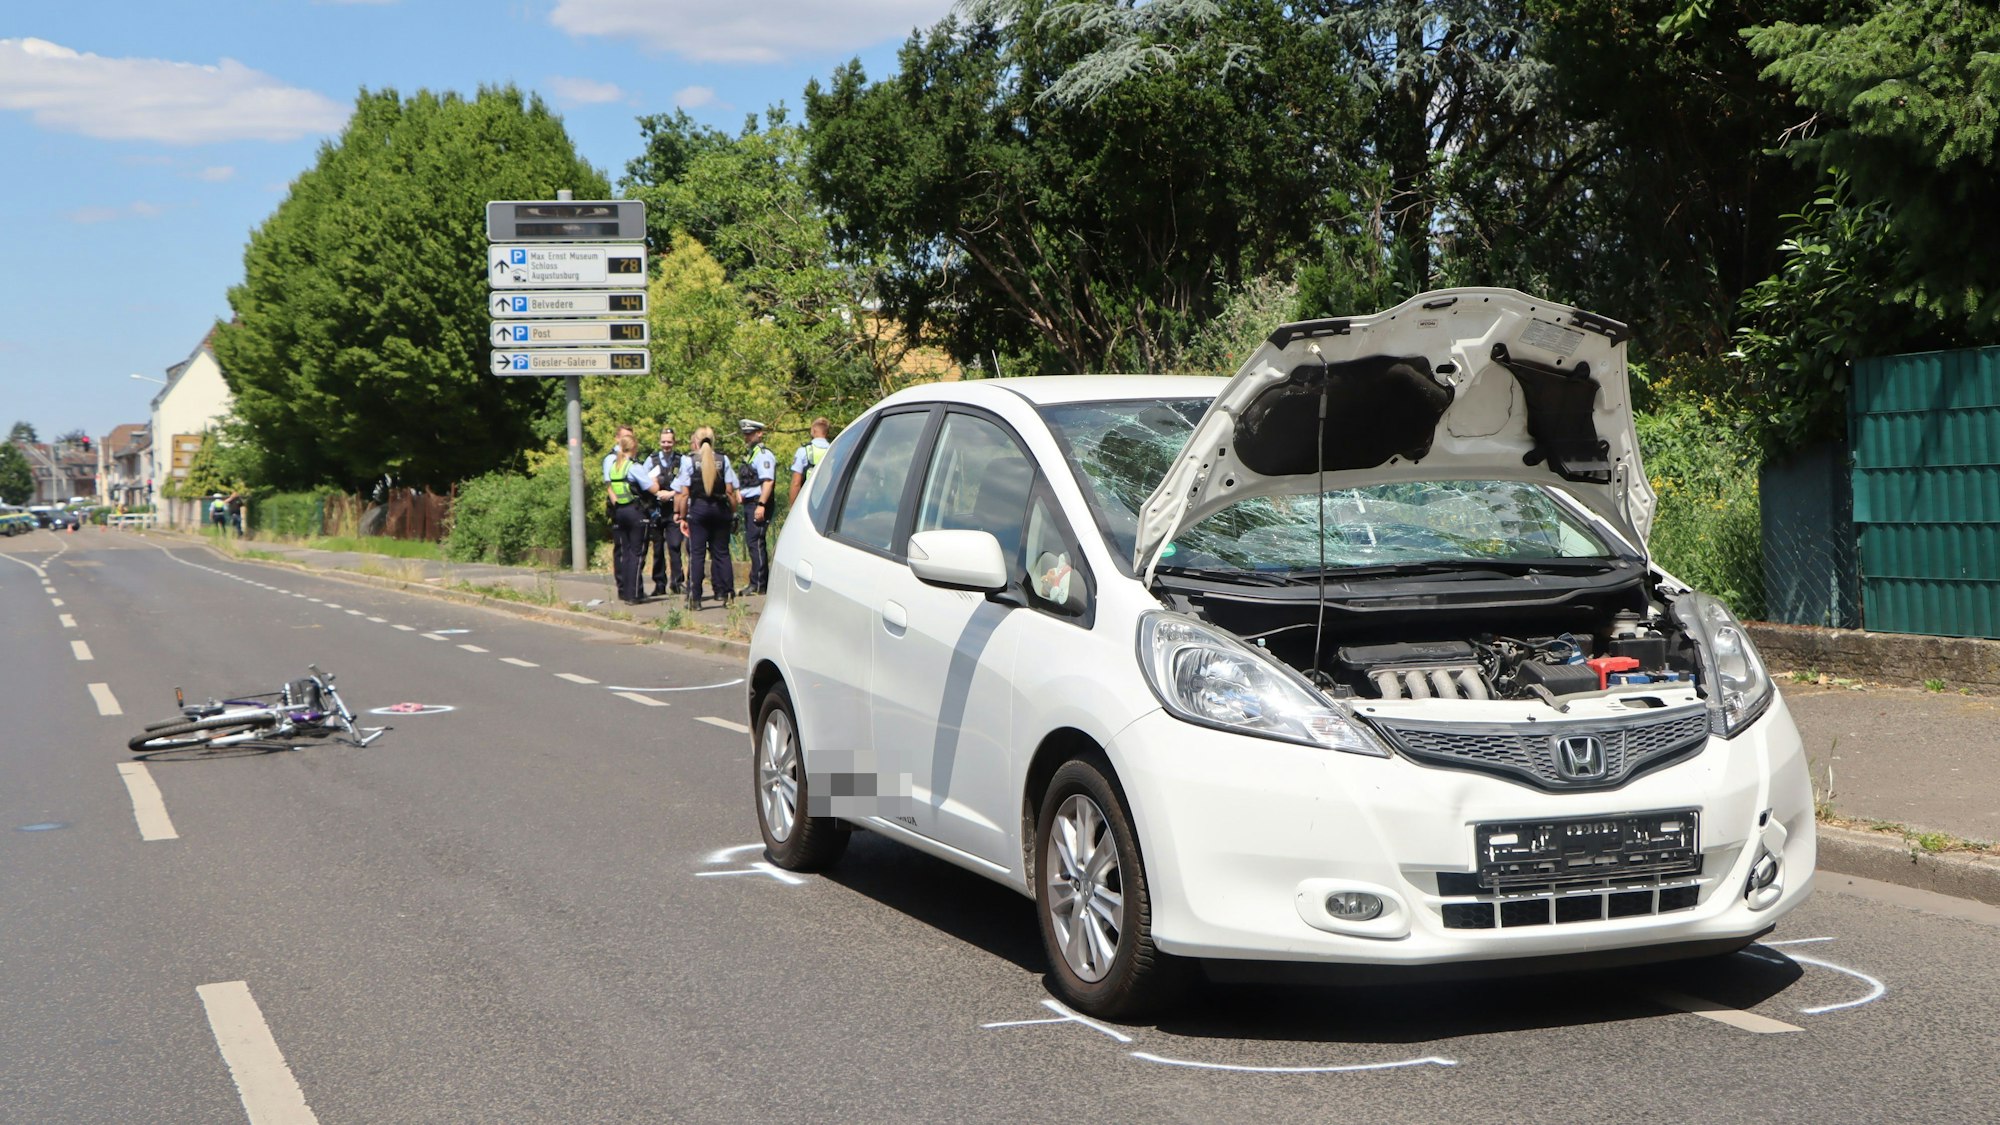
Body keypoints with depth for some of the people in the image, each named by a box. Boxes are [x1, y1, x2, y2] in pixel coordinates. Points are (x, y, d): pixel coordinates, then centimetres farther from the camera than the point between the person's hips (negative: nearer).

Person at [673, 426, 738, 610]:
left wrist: (682, 517, 0)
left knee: (696, 553, -1)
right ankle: (726, 594, 6)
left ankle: (694, 598, -5)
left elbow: (684, 493, -5)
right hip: (720, 509, 3)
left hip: (698, 509, -2)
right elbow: (730, 491, 1)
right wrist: (733, 512, 10)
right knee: (721, 553, 9)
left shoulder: (689, 461, -3)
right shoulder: (723, 460, 4)